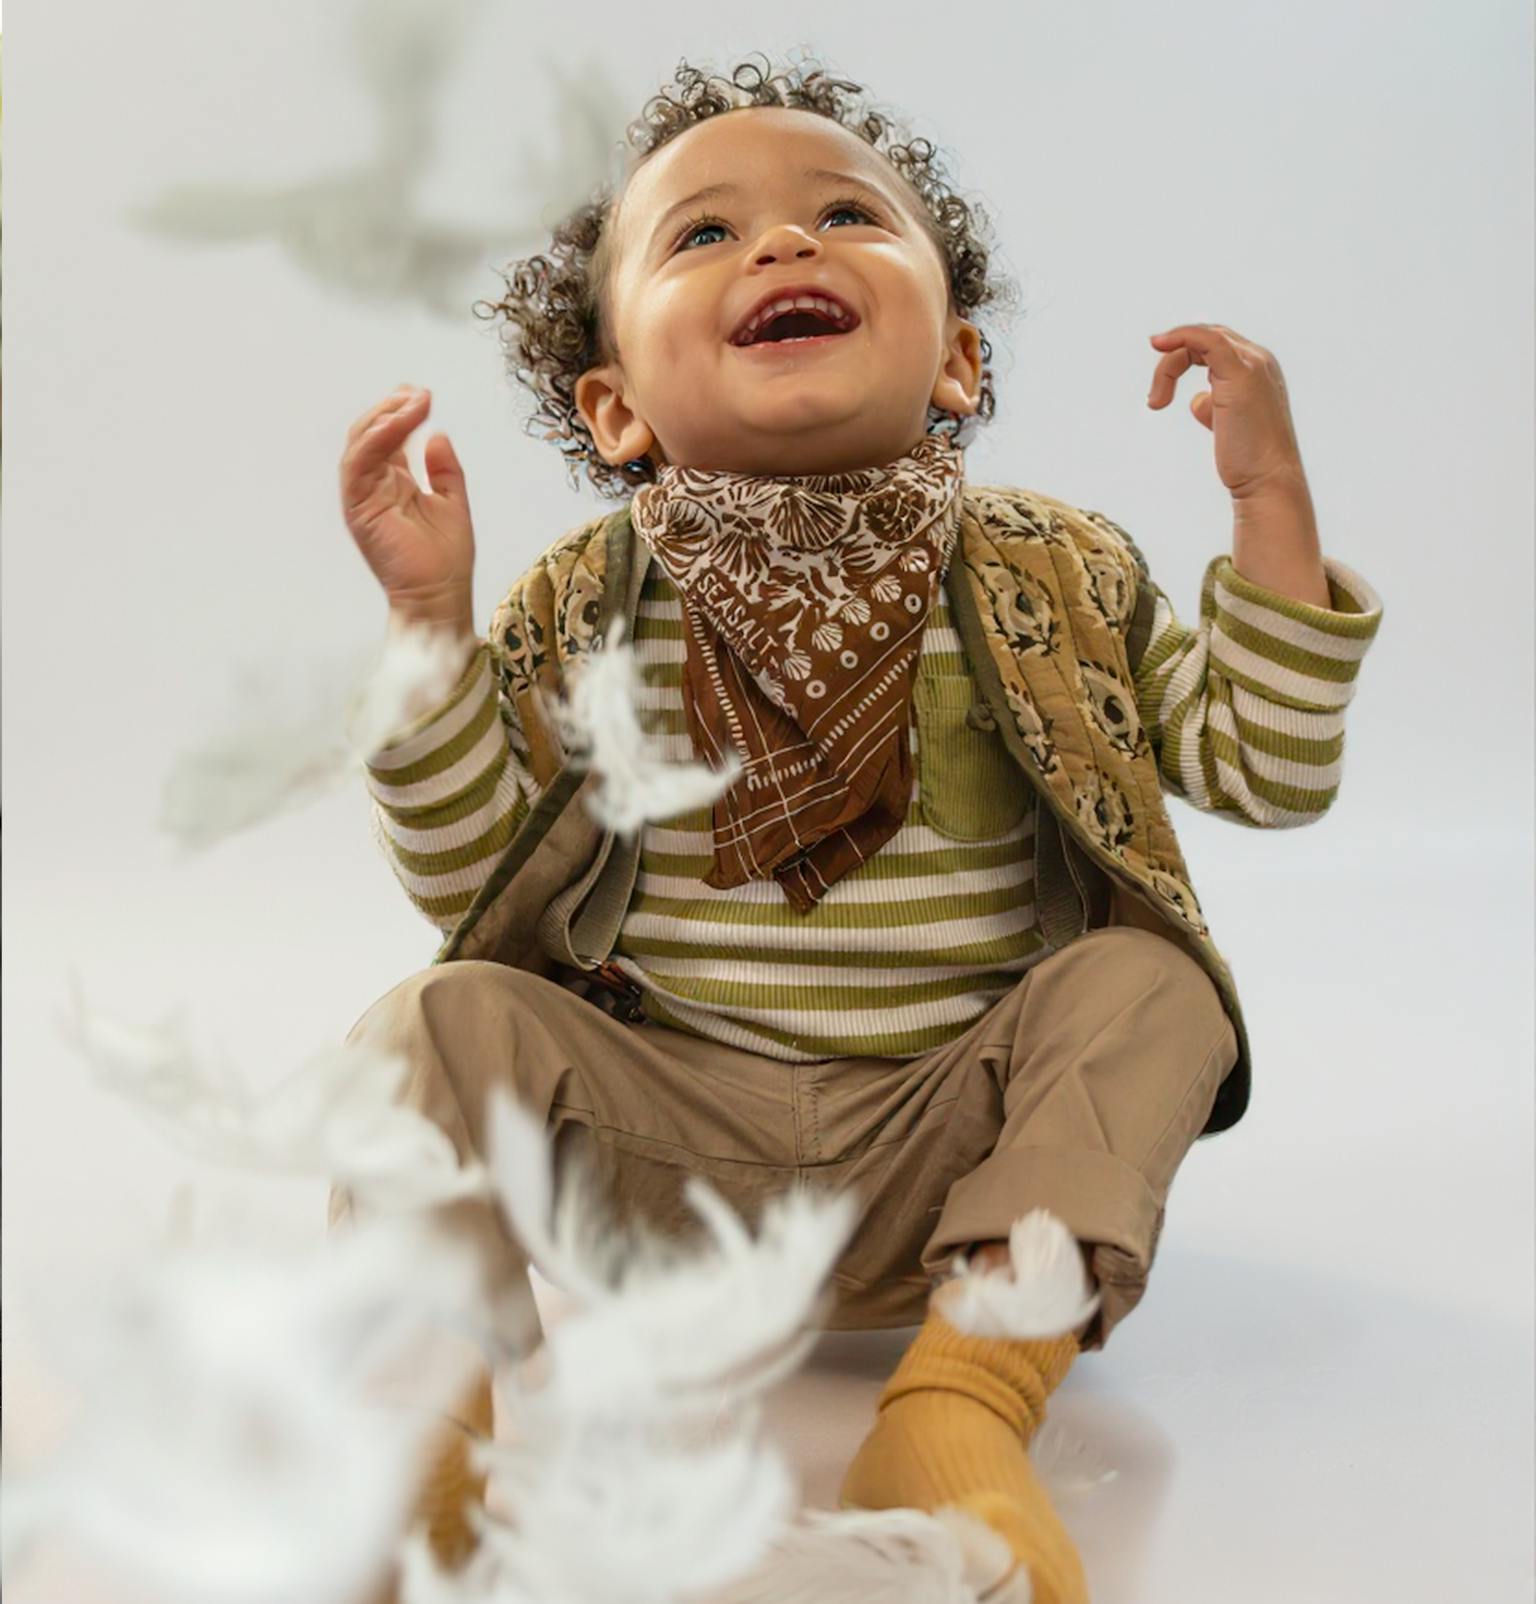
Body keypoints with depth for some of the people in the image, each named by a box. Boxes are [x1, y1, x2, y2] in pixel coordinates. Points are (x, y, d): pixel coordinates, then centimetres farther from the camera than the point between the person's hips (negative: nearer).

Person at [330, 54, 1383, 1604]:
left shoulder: (1060, 577, 0)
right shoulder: (579, 607, -1)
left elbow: (1266, 771, 1)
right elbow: (468, 879, -3)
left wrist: (1269, 499, -8)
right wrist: (427, 617, -14)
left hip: (951, 1141, 1)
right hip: (670, 1144, 0)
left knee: (1145, 984, -23)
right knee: (440, 1020, -20)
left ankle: (967, 1398, -29)